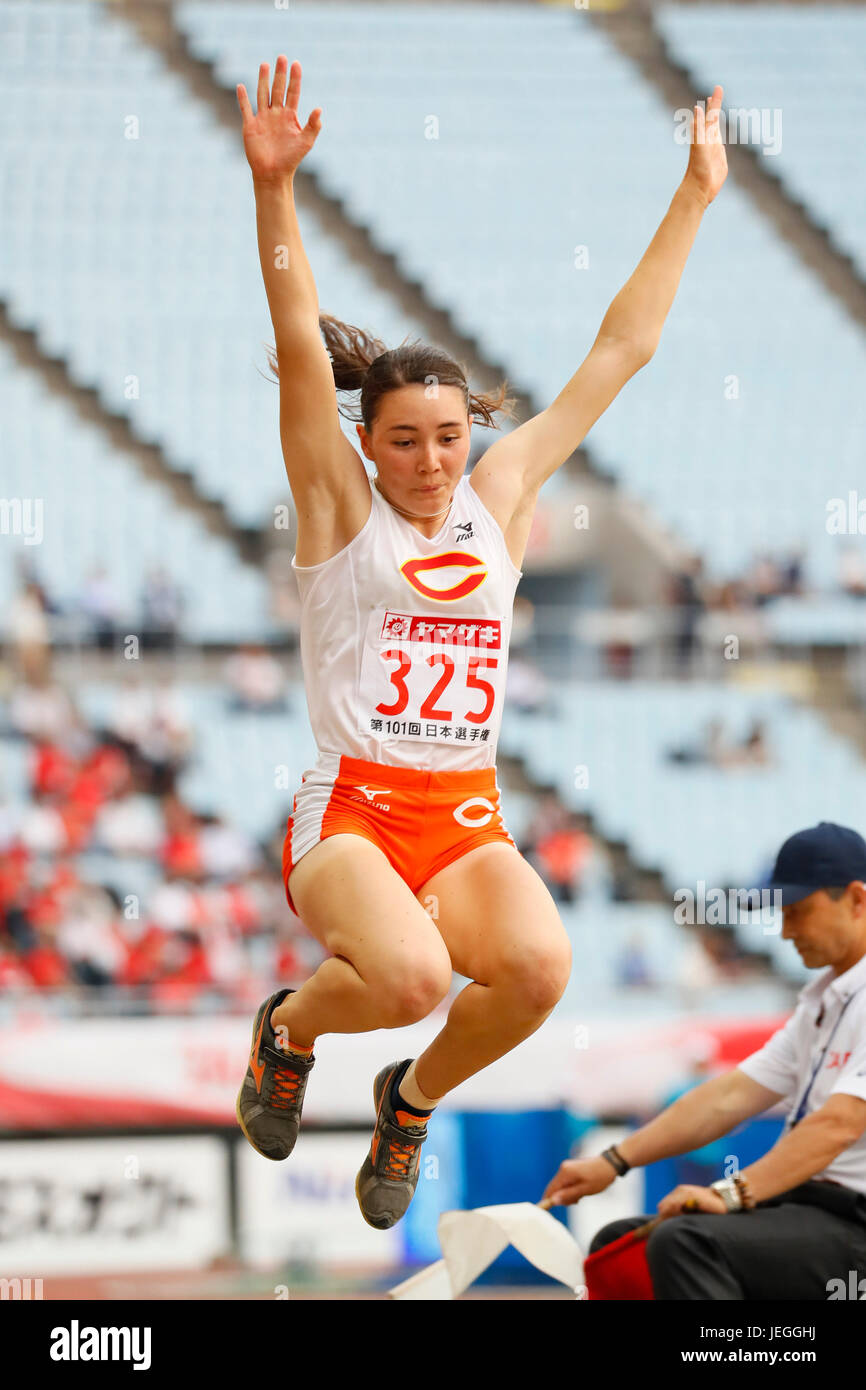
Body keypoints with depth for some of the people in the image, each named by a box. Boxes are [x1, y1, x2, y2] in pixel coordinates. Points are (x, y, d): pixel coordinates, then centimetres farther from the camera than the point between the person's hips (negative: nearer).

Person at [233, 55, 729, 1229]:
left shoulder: (500, 496, 12)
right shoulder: (340, 506, 2)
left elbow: (620, 351, 15)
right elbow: (301, 347, -12)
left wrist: (695, 198, 15)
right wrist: (273, 189, -26)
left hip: (468, 822, 4)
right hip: (350, 811, -4)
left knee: (539, 964, -28)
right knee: (411, 975, -33)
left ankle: (416, 1096, 6)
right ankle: (290, 1026, 6)